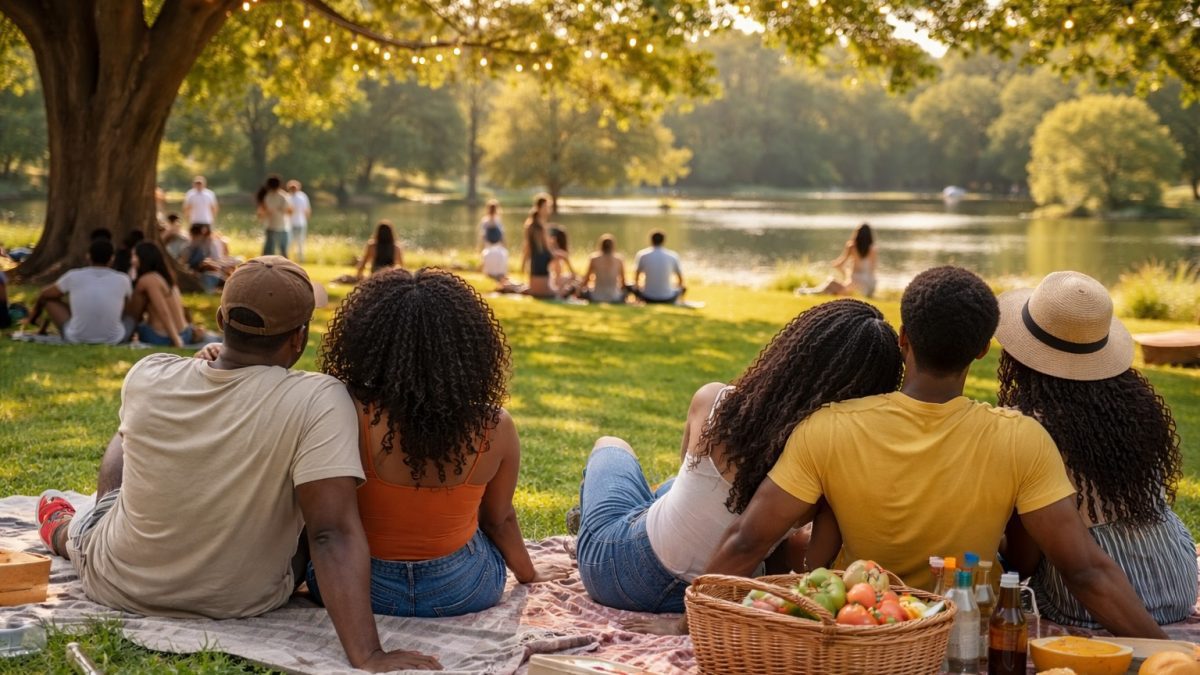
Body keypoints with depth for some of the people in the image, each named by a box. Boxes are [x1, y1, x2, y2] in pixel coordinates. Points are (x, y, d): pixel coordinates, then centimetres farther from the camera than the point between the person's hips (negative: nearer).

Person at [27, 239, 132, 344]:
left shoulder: (74, 276, -3)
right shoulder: (123, 280, -3)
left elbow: (44, 295, 15)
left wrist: (35, 311, 38)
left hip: (76, 338, 0)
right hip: (114, 340, 0)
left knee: (49, 298, 20)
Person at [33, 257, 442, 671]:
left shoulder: (147, 376, -15)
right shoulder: (319, 401, -27)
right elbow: (333, 533, -34)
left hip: (119, 586, 2)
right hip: (243, 602, -2)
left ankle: (65, 532, 59)